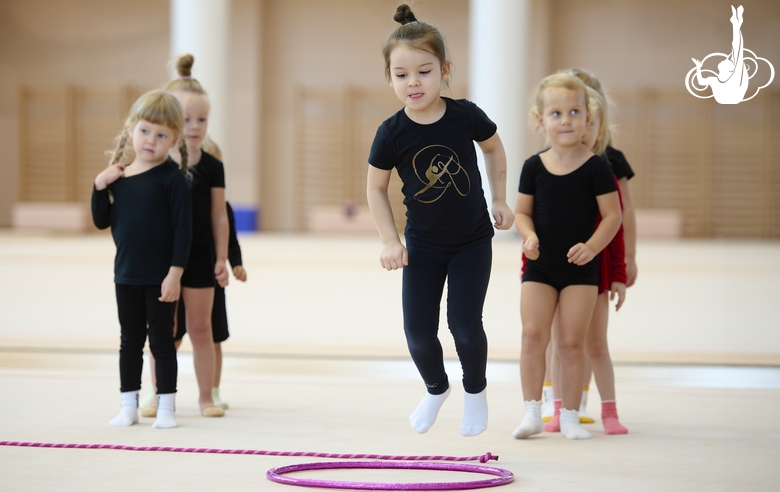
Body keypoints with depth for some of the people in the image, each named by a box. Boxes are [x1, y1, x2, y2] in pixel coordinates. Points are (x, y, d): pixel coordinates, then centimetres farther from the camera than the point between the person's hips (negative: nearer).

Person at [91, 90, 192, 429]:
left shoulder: (172, 178, -11)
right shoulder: (118, 177, 4)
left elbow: (183, 228, -13)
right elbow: (102, 221, 8)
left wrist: (175, 273, -18)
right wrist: (100, 187, -7)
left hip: (160, 276, -5)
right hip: (126, 274, 5)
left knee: (161, 340, 2)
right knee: (130, 340, 13)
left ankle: (166, 407, 10)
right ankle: (128, 406, 21)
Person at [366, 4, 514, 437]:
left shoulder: (466, 116, -16)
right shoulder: (392, 134, -16)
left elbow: (494, 148, 6)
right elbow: (376, 188, -2)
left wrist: (500, 200, 6)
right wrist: (389, 241, -8)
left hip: (472, 241, -1)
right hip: (422, 246, 1)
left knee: (463, 323, -9)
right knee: (418, 331, 0)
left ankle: (475, 390, 20)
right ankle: (436, 389, 32)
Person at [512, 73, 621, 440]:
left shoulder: (595, 168, -7)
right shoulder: (534, 167, 0)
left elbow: (613, 215, -6)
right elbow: (522, 212, 6)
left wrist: (592, 246, -20)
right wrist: (528, 235, -14)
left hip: (580, 269, -2)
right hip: (539, 267, 2)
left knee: (572, 341, 0)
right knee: (533, 334, -8)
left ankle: (569, 417, 10)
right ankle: (532, 412, 0)